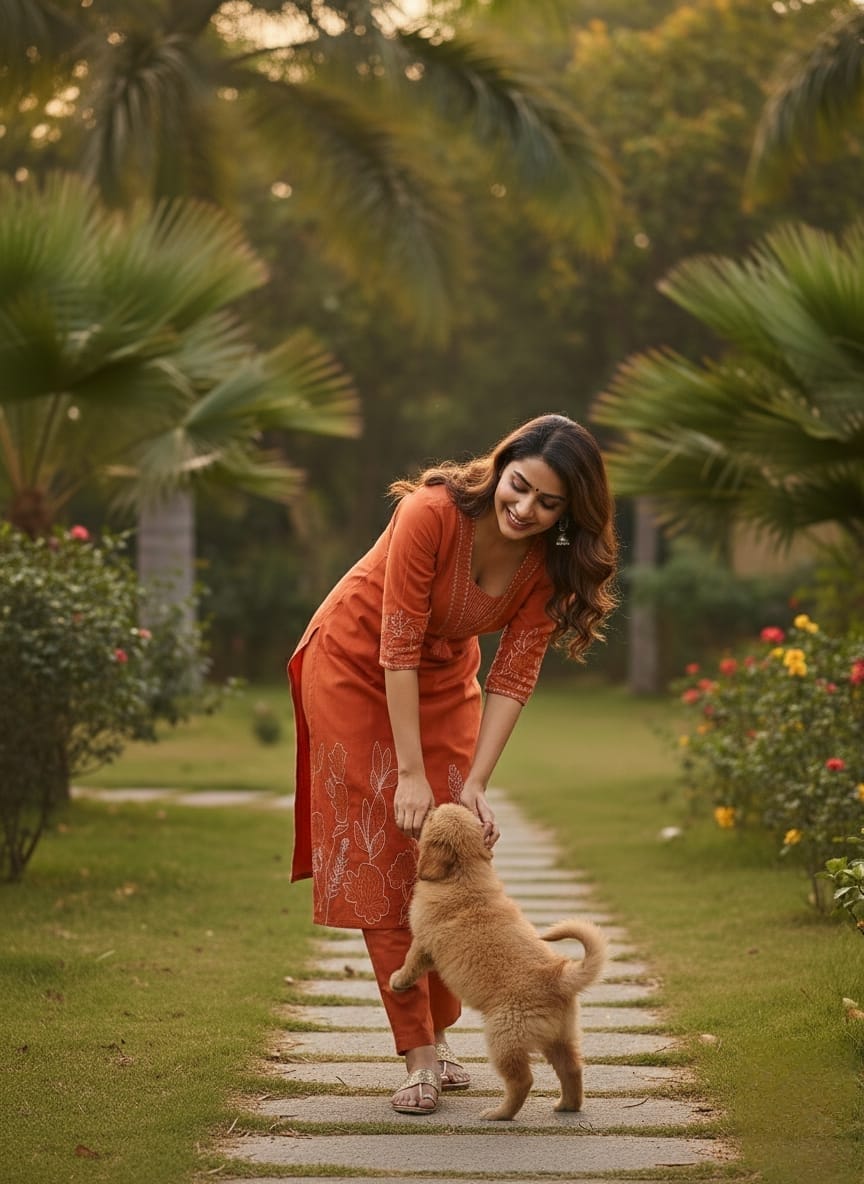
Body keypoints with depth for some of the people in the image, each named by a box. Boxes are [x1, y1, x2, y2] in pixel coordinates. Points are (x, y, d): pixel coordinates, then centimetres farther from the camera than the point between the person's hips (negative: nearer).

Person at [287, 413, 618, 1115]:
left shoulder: (551, 564, -19)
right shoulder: (432, 513, -33)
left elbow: (513, 676, -16)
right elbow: (397, 650, -30)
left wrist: (475, 785, -23)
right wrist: (410, 774, -28)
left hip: (444, 680, 4)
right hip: (356, 669, -4)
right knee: (381, 860, -6)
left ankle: (440, 1035, 14)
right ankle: (418, 1056, -4)